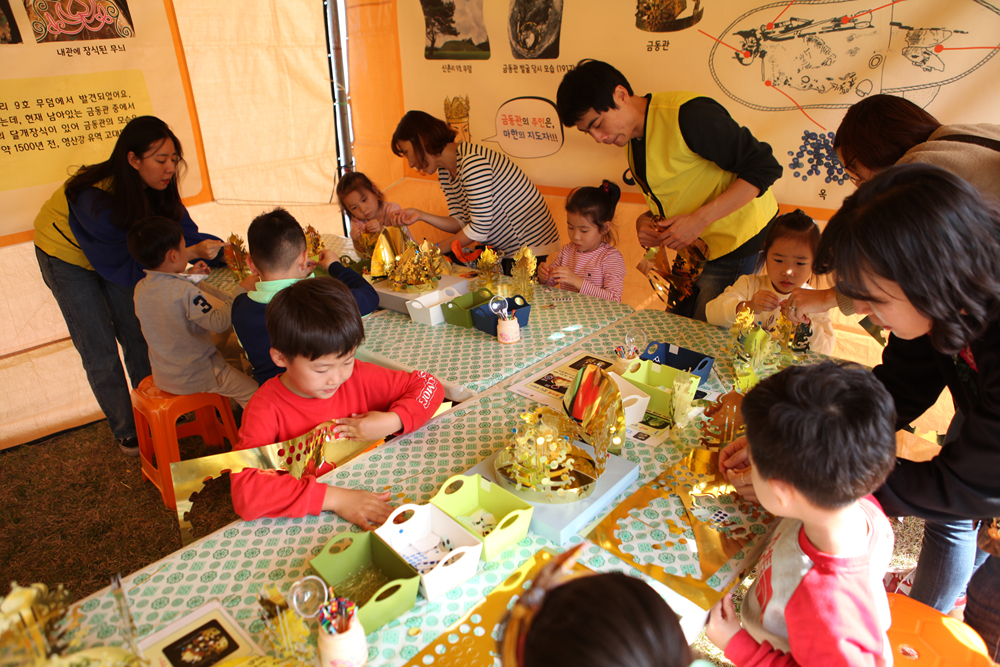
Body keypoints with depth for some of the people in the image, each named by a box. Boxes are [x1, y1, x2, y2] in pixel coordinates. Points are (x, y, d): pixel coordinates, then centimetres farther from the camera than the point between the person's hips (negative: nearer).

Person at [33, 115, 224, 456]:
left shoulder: (156, 187, -23)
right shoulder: (95, 198, -40)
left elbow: (183, 232, -19)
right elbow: (122, 262, -36)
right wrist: (190, 253, -45)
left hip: (111, 252, 5)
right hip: (67, 256, -5)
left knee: (137, 335, 5)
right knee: (100, 350, -1)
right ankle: (125, 431, 13)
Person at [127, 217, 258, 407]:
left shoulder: (140, 289, -4)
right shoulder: (187, 292, -28)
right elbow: (219, 324, -29)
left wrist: (188, 277, 18)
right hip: (195, 378, -8)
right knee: (252, 391, -4)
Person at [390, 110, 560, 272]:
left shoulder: (472, 162, -25)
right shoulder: (445, 171, 5)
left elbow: (480, 229, -25)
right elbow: (462, 224, 5)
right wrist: (422, 215, -9)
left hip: (531, 248, -9)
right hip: (503, 250, 9)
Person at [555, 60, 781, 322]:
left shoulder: (686, 114, -20)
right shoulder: (634, 142, 9)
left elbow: (763, 167, -21)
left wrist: (699, 220, -25)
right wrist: (646, 221, -2)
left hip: (738, 238, -9)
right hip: (696, 245, 9)